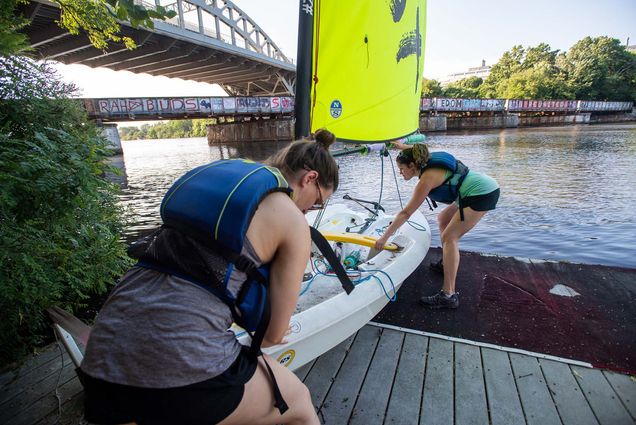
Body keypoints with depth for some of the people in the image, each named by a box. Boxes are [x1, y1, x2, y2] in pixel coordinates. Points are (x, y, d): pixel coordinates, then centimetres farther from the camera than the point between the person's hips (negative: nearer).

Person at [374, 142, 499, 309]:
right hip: (486, 186, 11)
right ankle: (446, 263, 31)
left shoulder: (426, 178, -16)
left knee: (449, 237, -14)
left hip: (482, 193, -11)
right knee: (443, 218, 22)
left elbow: (406, 212, -17)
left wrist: (384, 237, -14)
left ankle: (449, 296, -17)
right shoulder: (429, 162, 7)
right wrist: (402, 147, 38)